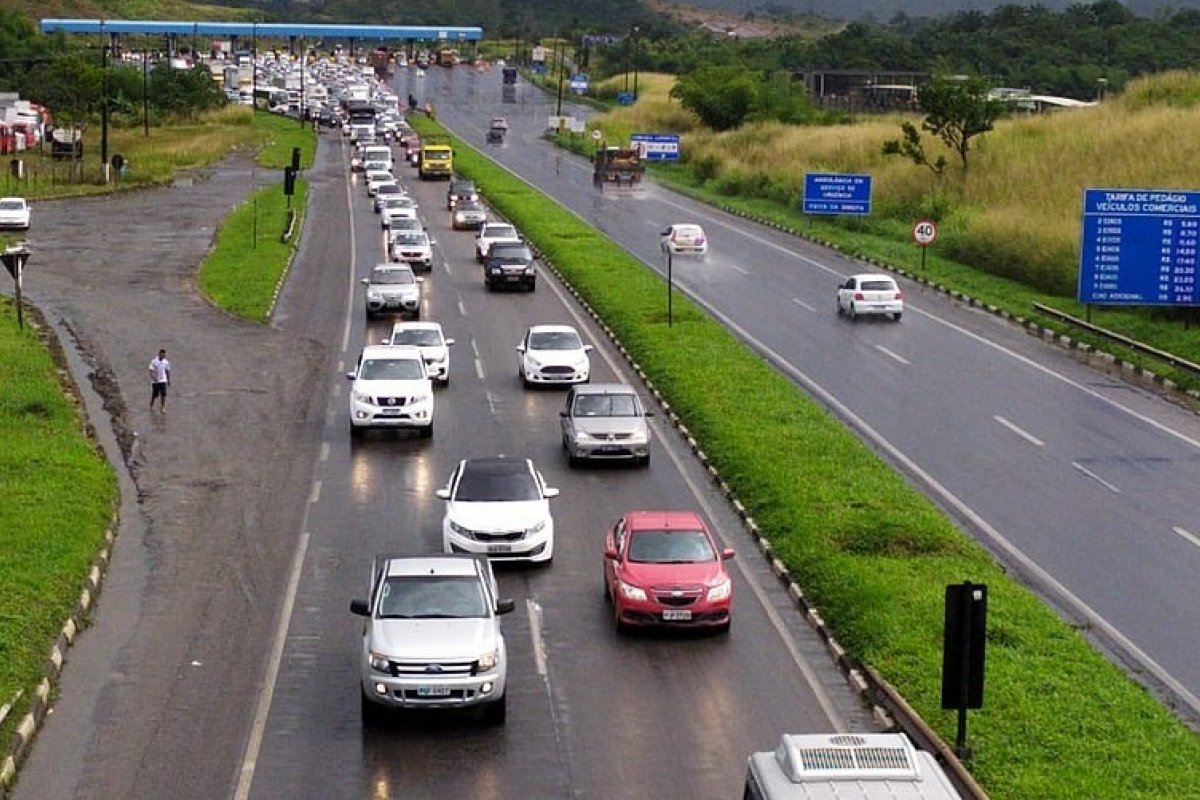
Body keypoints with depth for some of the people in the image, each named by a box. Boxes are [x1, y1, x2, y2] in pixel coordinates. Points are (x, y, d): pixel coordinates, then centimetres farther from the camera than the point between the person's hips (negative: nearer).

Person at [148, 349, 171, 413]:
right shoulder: (154, 362, -10)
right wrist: (153, 378, -29)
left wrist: (169, 380, 11)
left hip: (163, 381, 3)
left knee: (163, 395, -4)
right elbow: (151, 371, -14)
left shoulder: (166, 362, 3)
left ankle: (162, 408, 2)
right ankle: (151, 406, 26)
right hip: (155, 381, -3)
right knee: (154, 395, 4)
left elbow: (167, 371, 12)